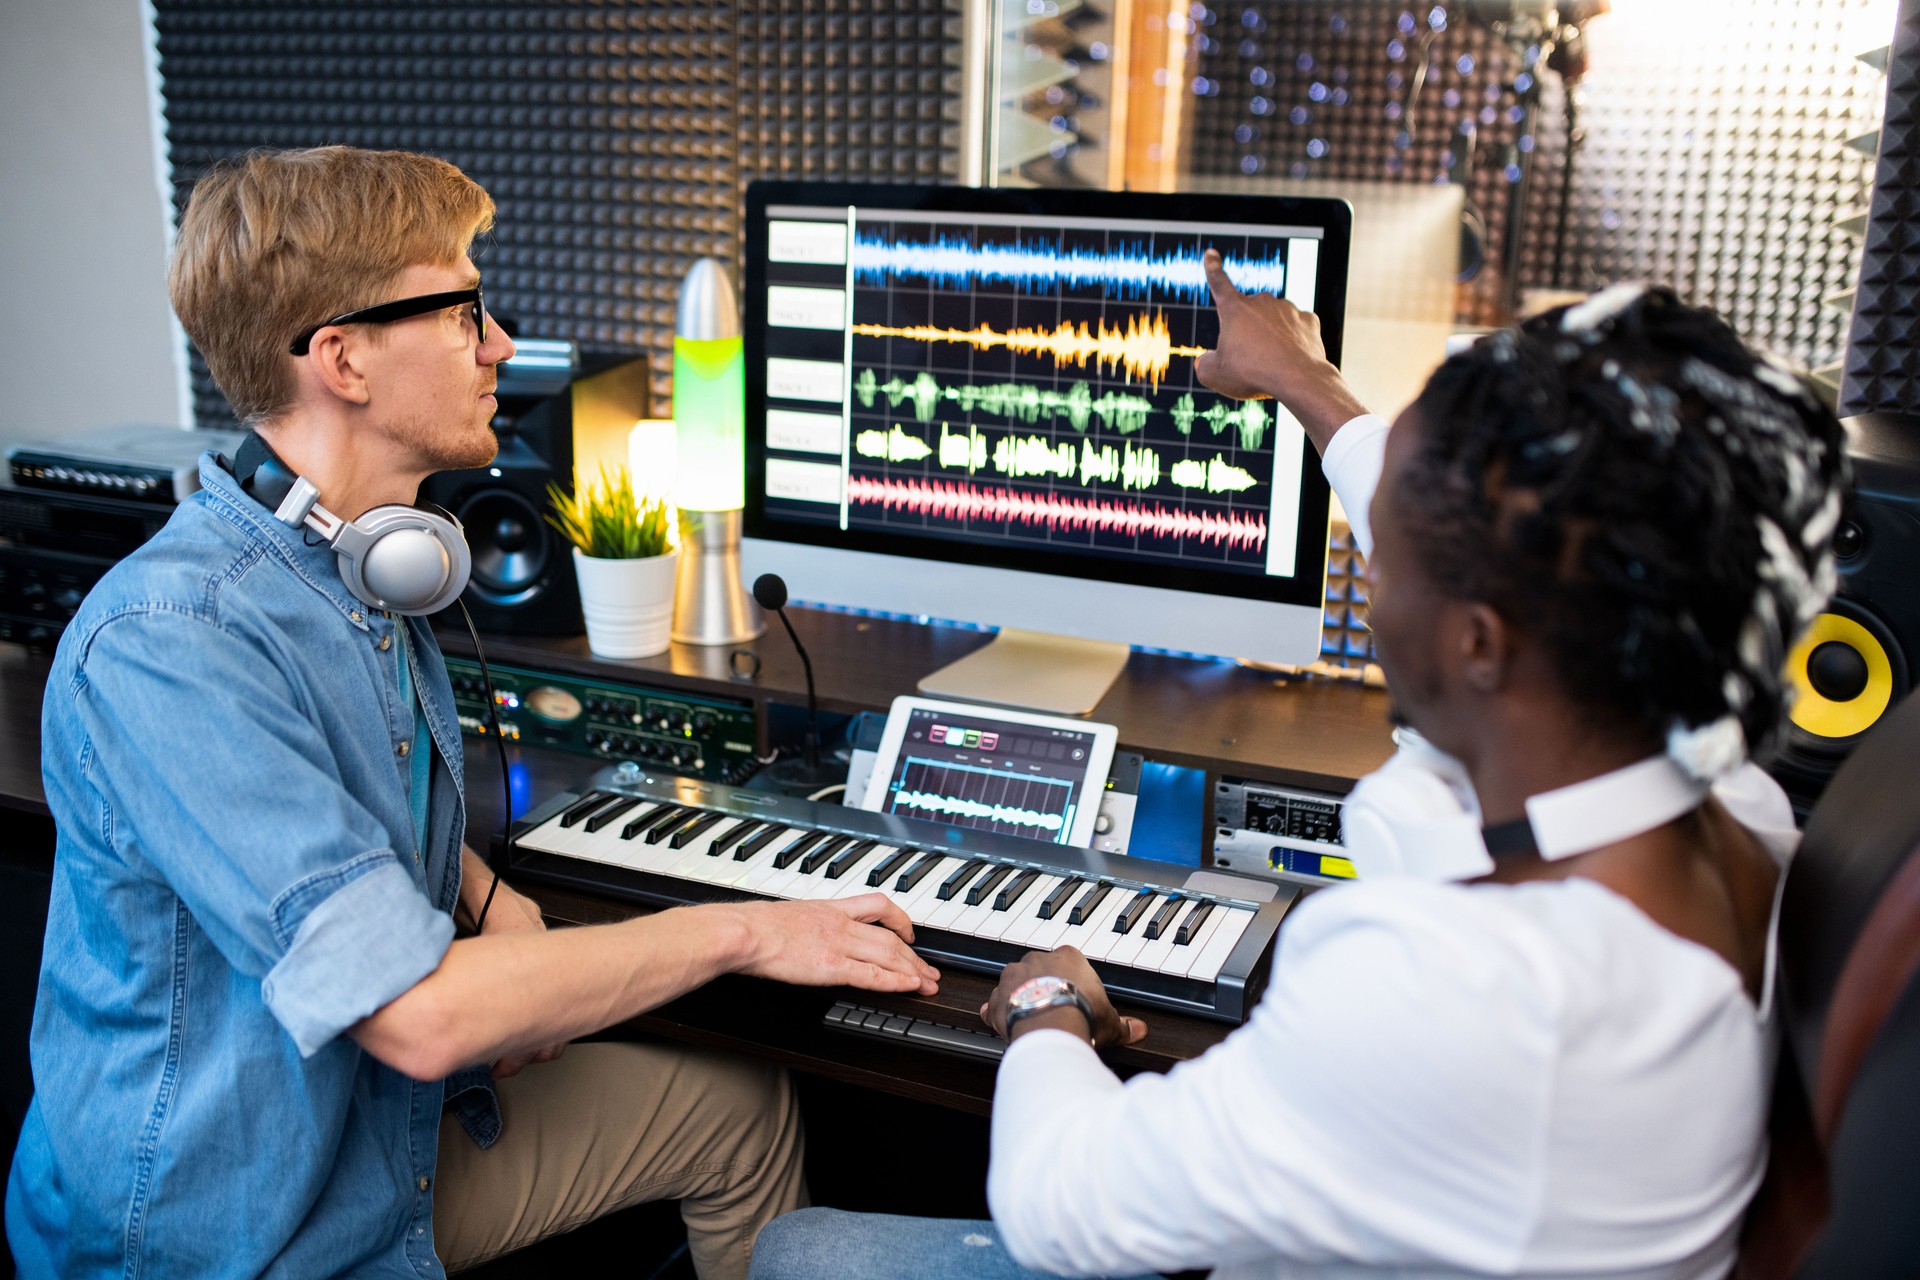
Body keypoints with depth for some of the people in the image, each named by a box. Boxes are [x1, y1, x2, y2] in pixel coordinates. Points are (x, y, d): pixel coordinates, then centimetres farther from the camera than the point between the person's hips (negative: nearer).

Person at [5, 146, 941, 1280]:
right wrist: (742, 932, -23)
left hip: (394, 1131, 9)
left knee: (743, 1105, 11)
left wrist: (498, 911, -5)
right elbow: (418, 1011, -33)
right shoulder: (167, 636, -30)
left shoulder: (368, 567, 2)